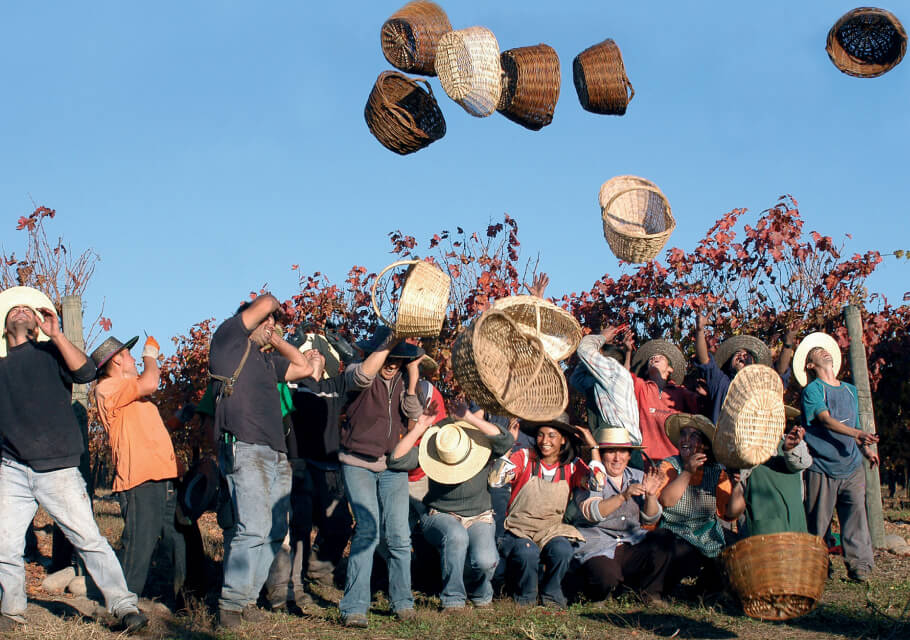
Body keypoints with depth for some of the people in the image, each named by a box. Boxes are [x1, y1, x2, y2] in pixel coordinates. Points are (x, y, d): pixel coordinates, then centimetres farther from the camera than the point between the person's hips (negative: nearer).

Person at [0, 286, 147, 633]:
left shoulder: (50, 353, 7)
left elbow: (86, 372, -12)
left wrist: (56, 335, -18)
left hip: (58, 471, -3)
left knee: (88, 538, -6)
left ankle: (123, 605, -2)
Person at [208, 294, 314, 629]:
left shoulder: (265, 360, 27)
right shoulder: (228, 338, 6)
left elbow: (304, 367, 32)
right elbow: (265, 302, -1)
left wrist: (275, 340, 30)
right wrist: (272, 302, 21)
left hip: (277, 455, 9)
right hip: (244, 449, -9)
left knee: (275, 532, 4)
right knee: (254, 528, -17)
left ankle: (247, 598, 10)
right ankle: (229, 604, -11)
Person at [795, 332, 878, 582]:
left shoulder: (850, 390, 18)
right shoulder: (812, 390, -1)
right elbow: (826, 420, -14)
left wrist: (865, 447, 9)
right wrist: (857, 434, -26)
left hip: (852, 468, 4)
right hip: (822, 469, -4)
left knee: (856, 515, -5)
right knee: (817, 522, -1)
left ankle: (859, 565, -4)